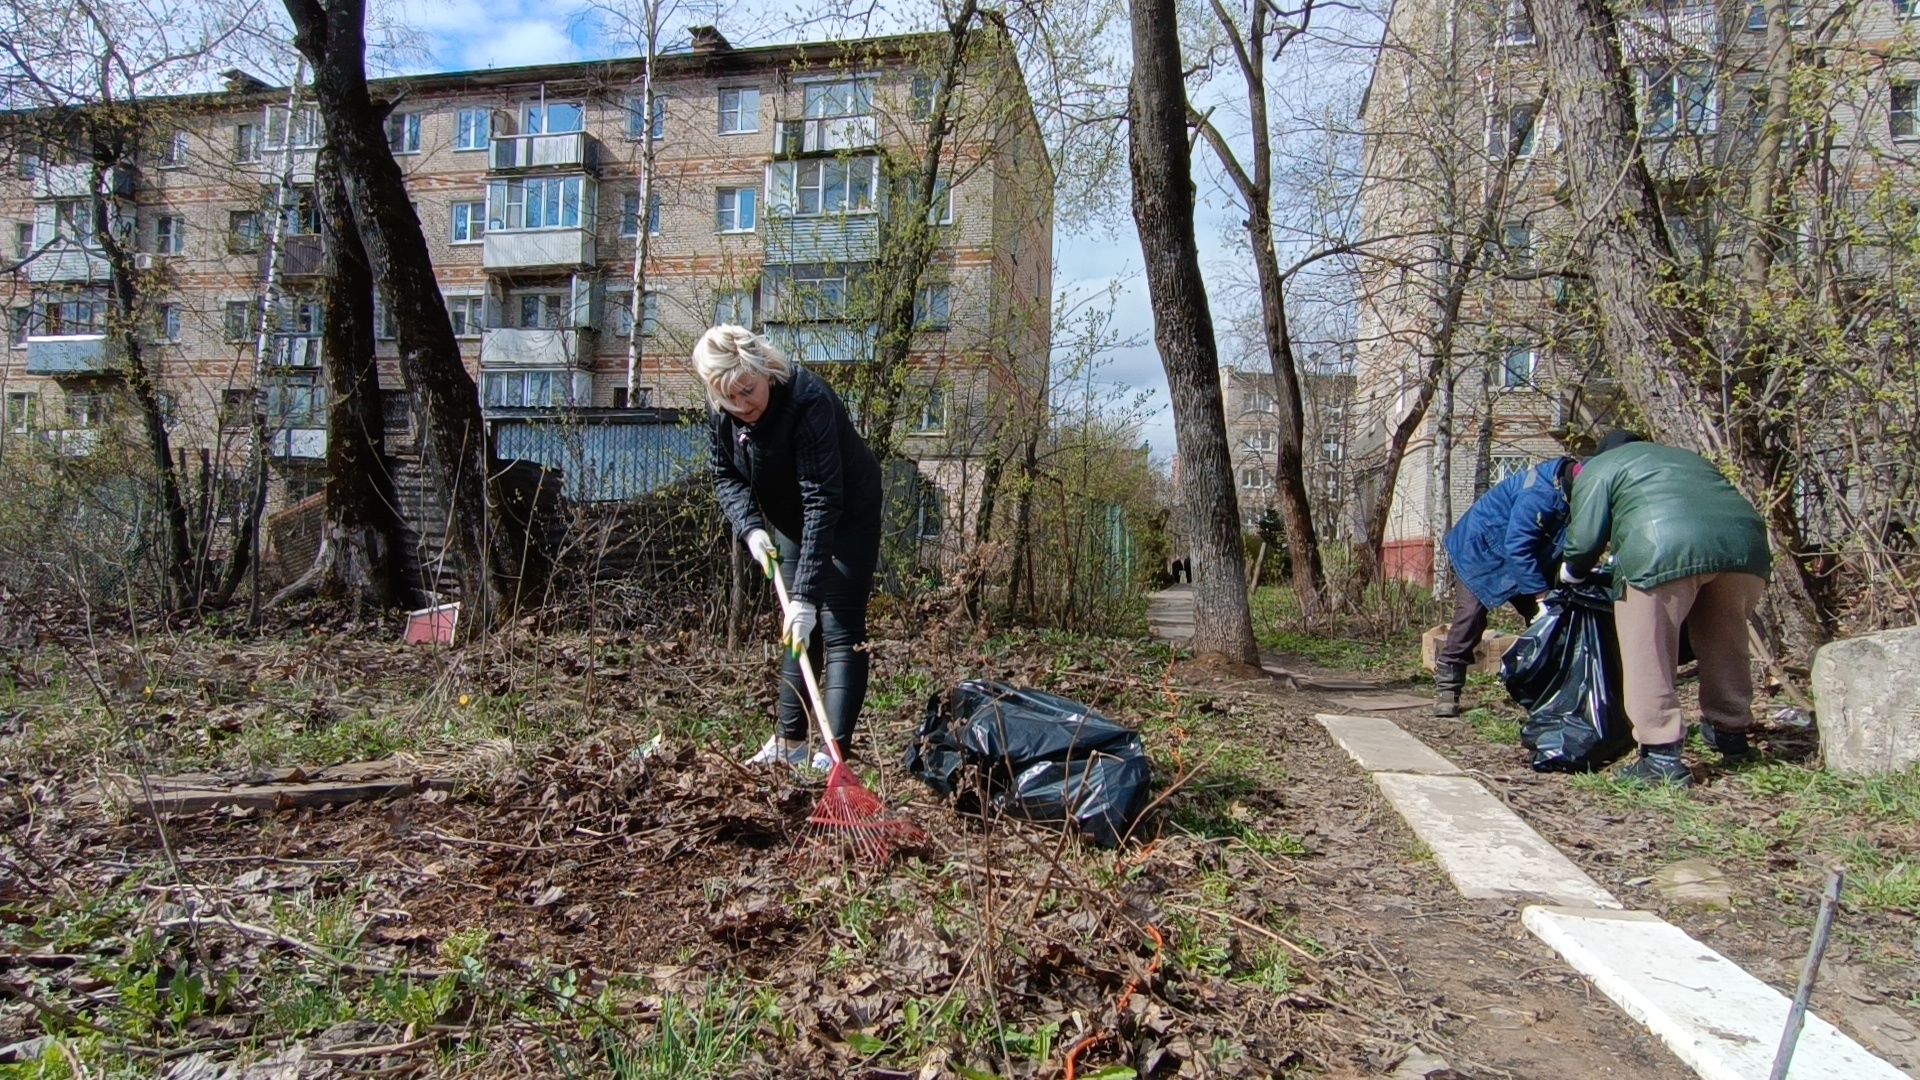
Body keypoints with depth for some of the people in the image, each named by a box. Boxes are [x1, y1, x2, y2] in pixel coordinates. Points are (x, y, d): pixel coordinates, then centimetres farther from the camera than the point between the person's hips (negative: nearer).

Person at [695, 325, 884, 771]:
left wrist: (805, 593, -42)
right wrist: (750, 526, -20)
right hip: (789, 521, 7)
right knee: (795, 632, 11)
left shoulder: (808, 401, -36)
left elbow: (822, 502, -39)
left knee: (840, 631, -12)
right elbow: (726, 475, 0)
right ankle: (789, 743, 20)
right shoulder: (720, 412, -15)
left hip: (846, 518, -7)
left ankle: (834, 753, -11)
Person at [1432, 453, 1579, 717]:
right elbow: (1518, 548, -34)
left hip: (1523, 554, 9)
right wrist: (1541, 594, -33)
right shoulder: (1541, 492, -35)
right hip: (1481, 550, -9)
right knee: (1470, 614, -16)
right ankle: (1446, 689, -12)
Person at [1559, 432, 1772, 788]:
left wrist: (1571, 573, 31)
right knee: (1724, 644, 24)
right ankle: (1730, 731, 39)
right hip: (1744, 539, 6)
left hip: (1666, 551, -6)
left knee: (1648, 656, 3)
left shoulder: (1599, 467, 22)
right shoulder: (1687, 457, 40)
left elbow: (1585, 538, 12)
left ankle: (1662, 756, 1)